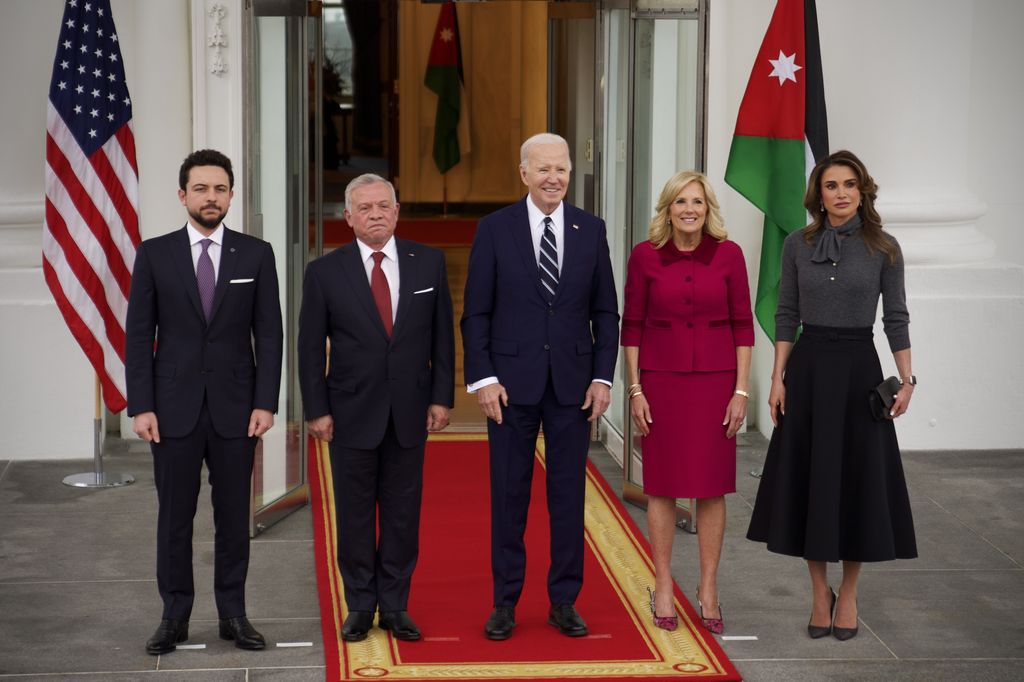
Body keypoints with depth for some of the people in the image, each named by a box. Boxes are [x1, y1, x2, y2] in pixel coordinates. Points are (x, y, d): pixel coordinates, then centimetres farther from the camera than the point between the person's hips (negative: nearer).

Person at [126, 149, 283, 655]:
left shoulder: (256, 254, 4)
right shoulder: (154, 254, 3)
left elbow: (269, 333, 2)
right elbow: (138, 336, 1)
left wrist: (266, 402, -6)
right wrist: (140, 406, -6)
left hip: (235, 408, 0)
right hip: (174, 409, 0)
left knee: (233, 516, 6)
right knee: (174, 517, 5)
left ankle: (233, 613, 14)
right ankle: (175, 616, 13)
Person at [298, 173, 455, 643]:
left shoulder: (428, 262, 2)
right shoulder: (325, 272, -3)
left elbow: (442, 335, 5)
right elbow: (311, 348, 0)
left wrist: (441, 396, 0)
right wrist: (316, 410, -5)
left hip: (410, 411, 1)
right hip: (351, 412, -1)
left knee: (403, 512, 7)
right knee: (354, 514, 6)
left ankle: (394, 605, 17)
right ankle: (359, 606, 18)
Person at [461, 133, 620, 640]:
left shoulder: (591, 229, 5)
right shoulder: (495, 228, -1)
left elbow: (605, 311, 7)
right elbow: (476, 312, -2)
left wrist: (603, 376, -1)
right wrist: (483, 379, -9)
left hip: (573, 383, 2)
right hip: (512, 380, -2)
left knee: (568, 494, 7)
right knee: (508, 494, 5)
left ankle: (564, 602, 17)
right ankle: (504, 603, 14)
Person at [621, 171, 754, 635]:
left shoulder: (728, 255, -3)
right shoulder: (646, 256, -3)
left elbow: (743, 324, 1)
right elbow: (632, 325, 2)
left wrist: (741, 389, -3)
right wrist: (635, 390, -2)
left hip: (715, 380, 1)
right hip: (661, 380, 0)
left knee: (712, 487, 5)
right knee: (662, 485, 5)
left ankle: (708, 590, 16)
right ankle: (663, 588, 16)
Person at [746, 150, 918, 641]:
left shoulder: (884, 249, -1)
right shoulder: (798, 245, 2)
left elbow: (896, 318, 1)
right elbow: (786, 315, 4)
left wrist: (906, 379, -6)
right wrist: (778, 378, -2)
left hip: (858, 367, -1)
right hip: (808, 366, 1)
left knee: (857, 477, 2)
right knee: (808, 478, 3)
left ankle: (848, 594, 15)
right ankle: (820, 592, 16)